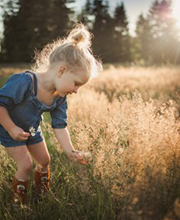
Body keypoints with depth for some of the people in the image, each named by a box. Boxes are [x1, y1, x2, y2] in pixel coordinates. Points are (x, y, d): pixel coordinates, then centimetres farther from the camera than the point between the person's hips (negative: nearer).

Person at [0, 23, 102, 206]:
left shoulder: (60, 98, -15)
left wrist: (70, 152, -20)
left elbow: (60, 126, -11)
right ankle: (19, 201, 16)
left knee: (44, 160, 14)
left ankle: (43, 192, 42)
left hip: (32, 131, 7)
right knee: (26, 165, -9)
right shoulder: (24, 82, -38)